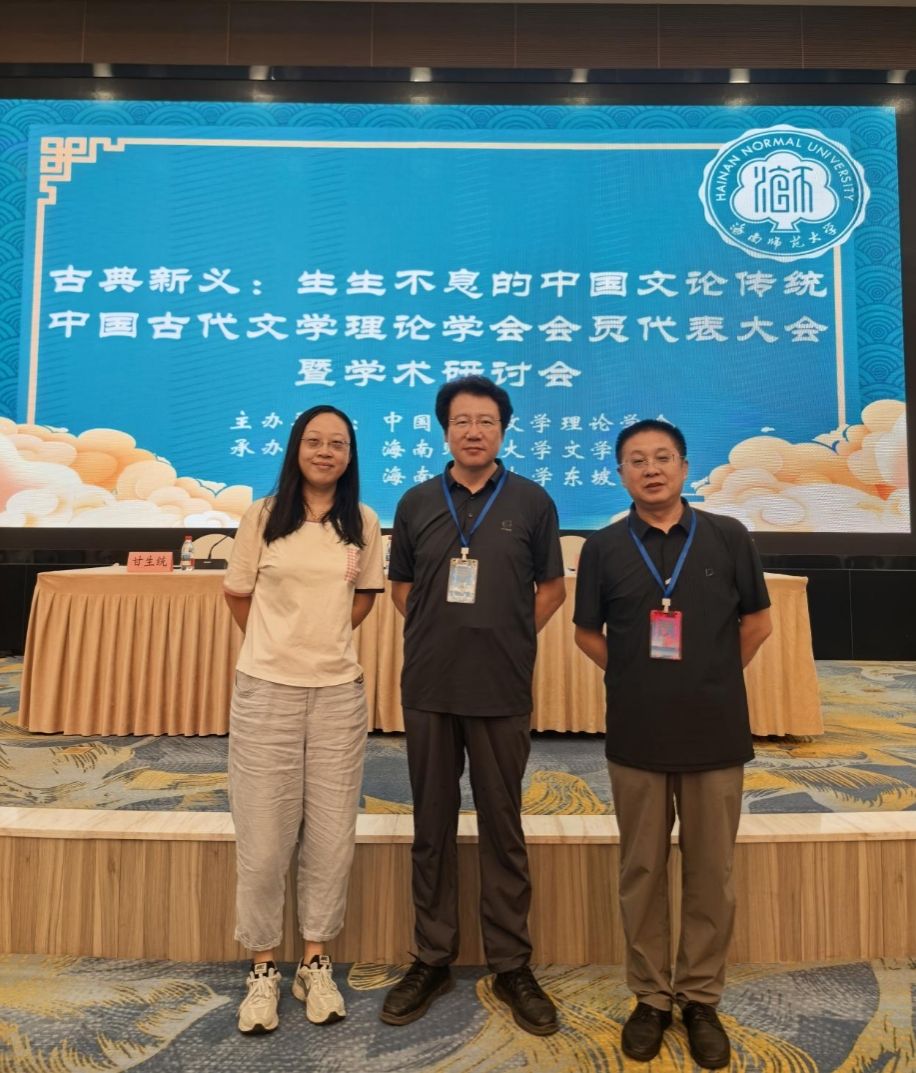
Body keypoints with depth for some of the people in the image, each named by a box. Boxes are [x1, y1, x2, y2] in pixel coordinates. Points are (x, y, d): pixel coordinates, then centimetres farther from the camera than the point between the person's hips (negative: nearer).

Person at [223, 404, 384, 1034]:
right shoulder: (264, 516, -1)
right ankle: (263, 968, 24)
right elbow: (238, 593, 8)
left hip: (339, 693, 2)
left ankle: (316, 964, 27)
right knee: (263, 837, 5)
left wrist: (326, 640, 9)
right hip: (266, 692, -1)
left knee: (332, 836, 8)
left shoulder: (364, 523, 2)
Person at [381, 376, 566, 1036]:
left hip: (503, 692, -1)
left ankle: (512, 965, 26)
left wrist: (507, 639, 1)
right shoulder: (417, 503, 5)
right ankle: (433, 959, 29)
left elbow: (552, 589, 8)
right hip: (428, 689, 2)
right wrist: (440, 636, 4)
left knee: (503, 830, 9)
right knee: (432, 828, 12)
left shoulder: (532, 502, 1)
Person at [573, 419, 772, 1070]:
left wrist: (713, 680, 10)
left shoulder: (728, 537, 0)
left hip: (716, 733, 0)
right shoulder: (604, 548, 0)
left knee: (711, 873, 10)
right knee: (642, 871, 11)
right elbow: (587, 633, 8)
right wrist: (635, 677, 5)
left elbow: (757, 623, 8)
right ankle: (651, 997, 28)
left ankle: (701, 998, 29)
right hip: (637, 735, 0)